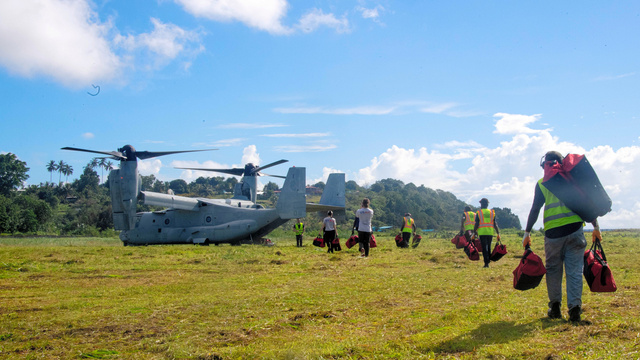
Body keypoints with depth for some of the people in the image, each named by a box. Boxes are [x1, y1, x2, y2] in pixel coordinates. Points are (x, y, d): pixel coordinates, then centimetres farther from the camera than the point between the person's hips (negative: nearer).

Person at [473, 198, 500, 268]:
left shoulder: (479, 213, 0)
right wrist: (498, 233, 8)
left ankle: (486, 263, -8)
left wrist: (474, 232, 2)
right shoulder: (492, 212, 9)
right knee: (489, 247, 15)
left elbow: (476, 224, -4)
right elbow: (495, 224, 6)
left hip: (482, 232, -3)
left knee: (484, 248, -2)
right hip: (490, 232, 3)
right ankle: (488, 261, 18)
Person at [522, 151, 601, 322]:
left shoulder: (542, 183, 7)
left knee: (553, 270, 11)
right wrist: (596, 227, 15)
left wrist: (527, 233, 8)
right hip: (575, 229, 1)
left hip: (553, 232, -1)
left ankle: (555, 307, 12)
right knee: (574, 271, 1)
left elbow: (535, 209, 3)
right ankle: (574, 308, -6)